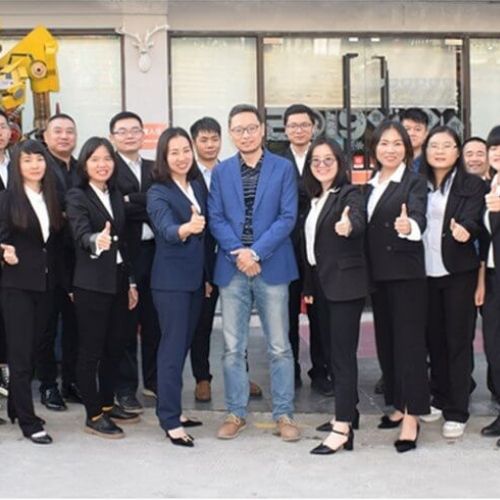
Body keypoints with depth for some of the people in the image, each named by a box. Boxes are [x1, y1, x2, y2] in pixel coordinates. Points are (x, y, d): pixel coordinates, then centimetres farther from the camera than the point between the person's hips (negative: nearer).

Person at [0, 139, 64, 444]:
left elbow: (58, 241, 11)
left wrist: (63, 280, 7)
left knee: (34, 348, 10)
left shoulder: (53, 198, 8)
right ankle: (28, 421, 0)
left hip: (47, 284, 5)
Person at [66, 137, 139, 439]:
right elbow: (81, 234, -25)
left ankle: (108, 405, 26)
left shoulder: (116, 195, 11)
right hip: (91, 284, -6)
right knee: (91, 350, 1)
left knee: (115, 346, 13)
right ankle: (93, 415, 8)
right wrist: (96, 241, -48)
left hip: (118, 281, 7)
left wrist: (131, 281, 15)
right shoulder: (77, 197, -8)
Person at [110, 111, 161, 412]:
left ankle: (154, 380, 26)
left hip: (154, 252, 5)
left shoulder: (154, 169, 14)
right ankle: (125, 388, 13)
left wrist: (132, 202, -11)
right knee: (125, 323, 3)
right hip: (125, 255, -4)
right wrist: (148, 207, -10)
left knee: (154, 322, 12)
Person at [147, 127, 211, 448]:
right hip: (171, 280, -7)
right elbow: (167, 230, -29)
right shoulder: (158, 193, -11)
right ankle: (170, 421, 0)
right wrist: (186, 228, -51)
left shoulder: (198, 185, 8)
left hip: (196, 278, 7)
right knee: (173, 348, -5)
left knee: (183, 345, 13)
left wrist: (208, 275, 14)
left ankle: (171, 409, 23)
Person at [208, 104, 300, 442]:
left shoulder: (283, 168, 3)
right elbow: (216, 218, 2)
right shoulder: (221, 171, 9)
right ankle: (236, 413, 17)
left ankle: (284, 414, 12)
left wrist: (256, 252, -14)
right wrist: (238, 253, -12)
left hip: (271, 266, -2)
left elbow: (288, 217, -5)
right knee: (233, 347, 6)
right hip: (232, 268, 2)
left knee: (280, 347, 3)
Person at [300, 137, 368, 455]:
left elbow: (358, 220, -31)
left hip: (346, 284, -8)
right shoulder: (315, 198, 14)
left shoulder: (350, 194, -9)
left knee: (343, 353, -10)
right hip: (323, 285, 8)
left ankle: (342, 430, -11)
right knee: (335, 351, 14)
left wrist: (348, 226, -54)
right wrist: (309, 286, 16)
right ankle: (348, 412, 26)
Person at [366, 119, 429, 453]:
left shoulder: (414, 182, -7)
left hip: (406, 273, -7)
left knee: (409, 341, -6)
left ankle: (411, 418, -4)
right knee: (386, 341, 12)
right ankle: (399, 406, 24)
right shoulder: (369, 185, 12)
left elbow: (418, 218, -25)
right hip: (377, 274, 7)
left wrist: (408, 227, -45)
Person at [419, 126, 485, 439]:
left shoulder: (471, 185, -2)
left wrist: (464, 230, -36)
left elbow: (472, 220, -17)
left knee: (458, 341, 0)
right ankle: (440, 399, 27)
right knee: (434, 339, 12)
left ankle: (457, 412, 6)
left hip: (458, 273, -4)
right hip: (426, 273, 4)